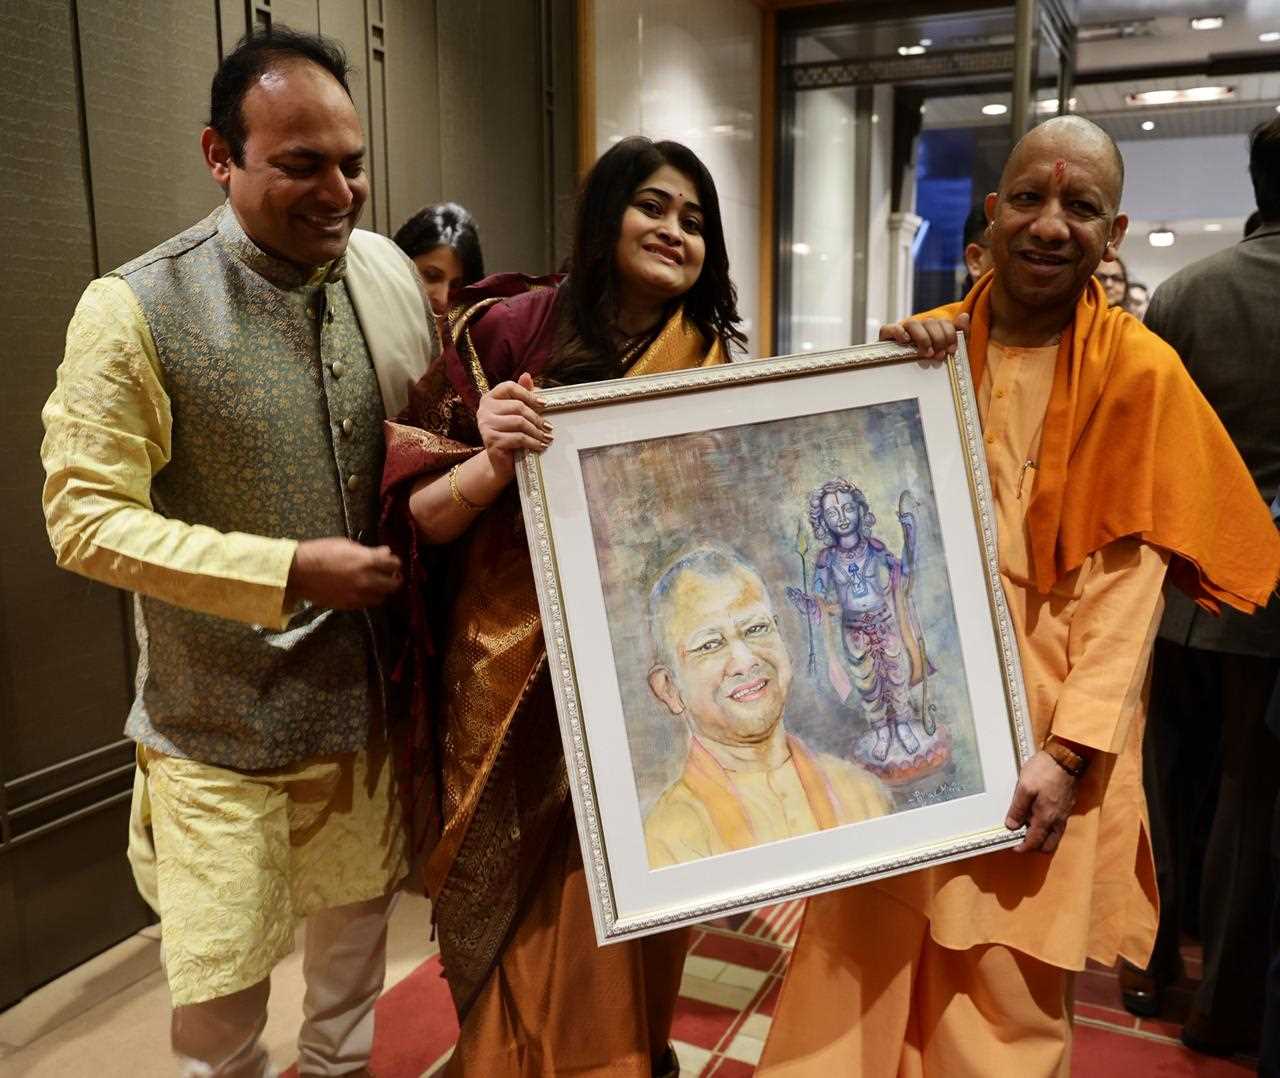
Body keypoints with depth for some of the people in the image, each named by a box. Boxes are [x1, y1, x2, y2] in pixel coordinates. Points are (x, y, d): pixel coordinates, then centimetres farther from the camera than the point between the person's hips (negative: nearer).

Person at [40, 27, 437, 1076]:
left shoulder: (391, 273, -1)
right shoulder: (133, 311, -16)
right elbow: (86, 519, -16)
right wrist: (291, 569, -22)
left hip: (368, 688, 5)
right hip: (223, 722, -4)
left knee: (359, 913, 23)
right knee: (222, 980, 9)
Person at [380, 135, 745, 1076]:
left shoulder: (713, 360, 1)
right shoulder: (507, 331, -9)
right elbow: (419, 516, -9)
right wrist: (494, 463, -27)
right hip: (521, 689, -3)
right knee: (534, 924, 12)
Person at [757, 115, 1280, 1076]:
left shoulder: (1139, 373, -6)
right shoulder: (922, 344, 5)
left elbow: (1125, 580, -8)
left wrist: (1069, 750, -15)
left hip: (1038, 725, -2)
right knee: (856, 978, 8)